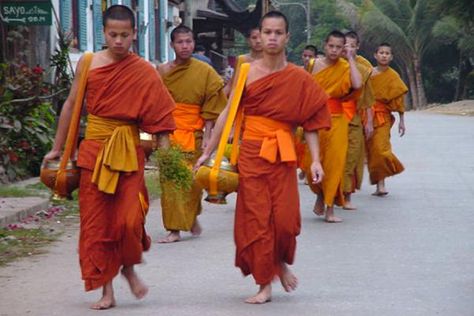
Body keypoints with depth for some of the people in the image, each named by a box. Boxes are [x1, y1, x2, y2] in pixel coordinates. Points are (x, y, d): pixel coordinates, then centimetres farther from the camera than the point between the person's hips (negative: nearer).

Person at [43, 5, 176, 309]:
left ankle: (130, 267, 20)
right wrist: (57, 148, 12)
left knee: (129, 219, -11)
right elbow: (71, 105, 9)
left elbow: (159, 118, -4)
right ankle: (107, 290, 11)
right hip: (94, 150, 2)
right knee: (96, 220, 2)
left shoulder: (145, 73, -4)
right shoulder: (88, 64, 1)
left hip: (129, 152, -2)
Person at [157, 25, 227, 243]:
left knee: (192, 180, 3)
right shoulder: (163, 71, 5)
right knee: (170, 180, -3)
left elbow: (210, 109, 1)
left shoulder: (205, 72, 2)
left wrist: (207, 136, -6)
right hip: (168, 134, 1)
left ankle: (192, 218, 26)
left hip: (193, 134, -1)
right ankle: (174, 229, 3)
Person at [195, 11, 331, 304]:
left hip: (283, 155, 0)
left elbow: (311, 120, 3)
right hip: (251, 152, 0)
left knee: (284, 217, -5)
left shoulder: (298, 77, 0)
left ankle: (282, 262, 27)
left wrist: (315, 159, -6)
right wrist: (207, 152, 1)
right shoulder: (247, 72, -1)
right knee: (256, 217, -1)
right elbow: (228, 113, 1)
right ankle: (265, 284, 8)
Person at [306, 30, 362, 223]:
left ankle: (330, 208, 4)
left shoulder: (345, 68, -1)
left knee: (334, 163, -3)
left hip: (335, 120, -1)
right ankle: (320, 195, 29)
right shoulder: (315, 64, 3)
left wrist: (351, 59, -13)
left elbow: (357, 84, -21)